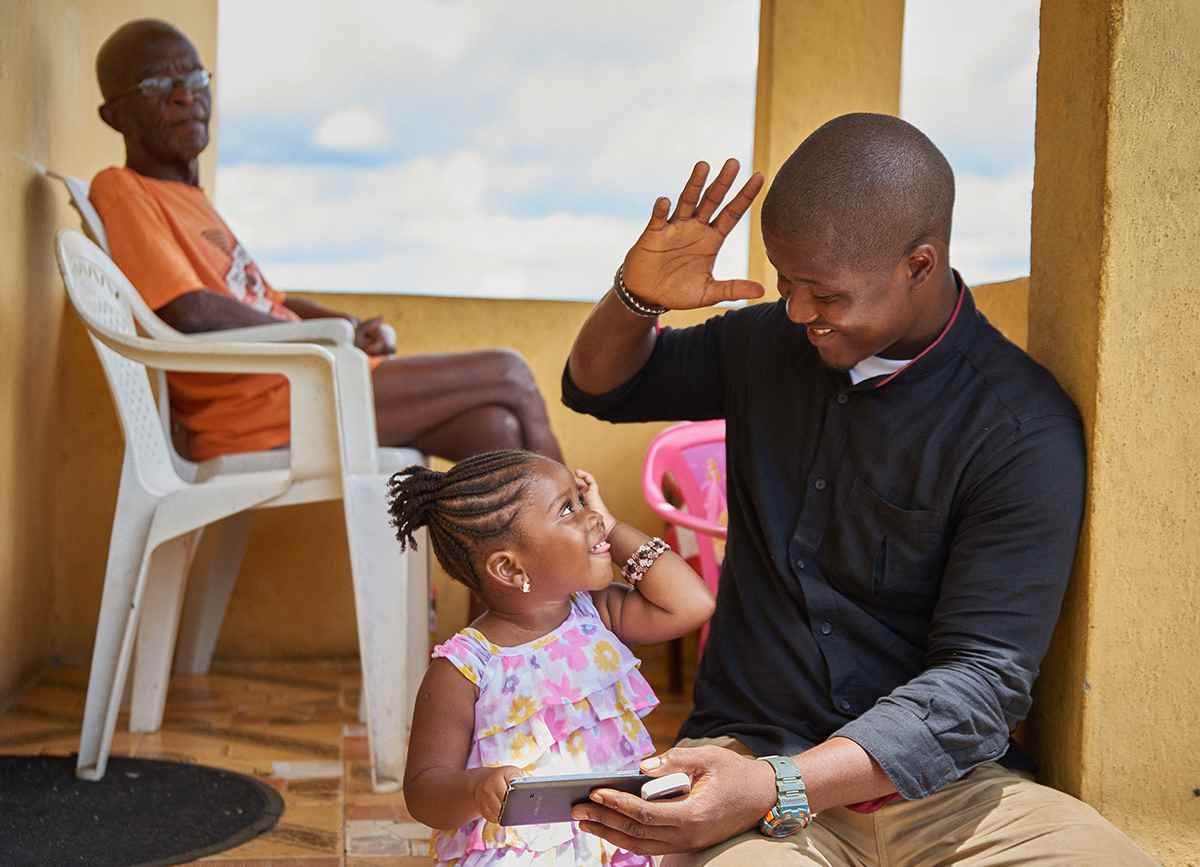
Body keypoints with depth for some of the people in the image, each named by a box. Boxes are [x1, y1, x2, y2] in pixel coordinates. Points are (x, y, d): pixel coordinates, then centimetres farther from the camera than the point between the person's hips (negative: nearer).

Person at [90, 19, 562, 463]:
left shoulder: (190, 199, 23)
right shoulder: (120, 192, -6)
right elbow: (191, 312, -20)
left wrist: (351, 327, 5)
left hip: (299, 383, 9)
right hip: (264, 410, -9)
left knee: (496, 429, -5)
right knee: (509, 376, -5)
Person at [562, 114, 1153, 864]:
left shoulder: (1023, 430, -10)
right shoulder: (768, 343, 6)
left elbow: (985, 676, -15)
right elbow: (600, 388, 21)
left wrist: (778, 789, -27)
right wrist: (637, 297, -2)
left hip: (937, 775, 0)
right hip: (749, 745, 1)